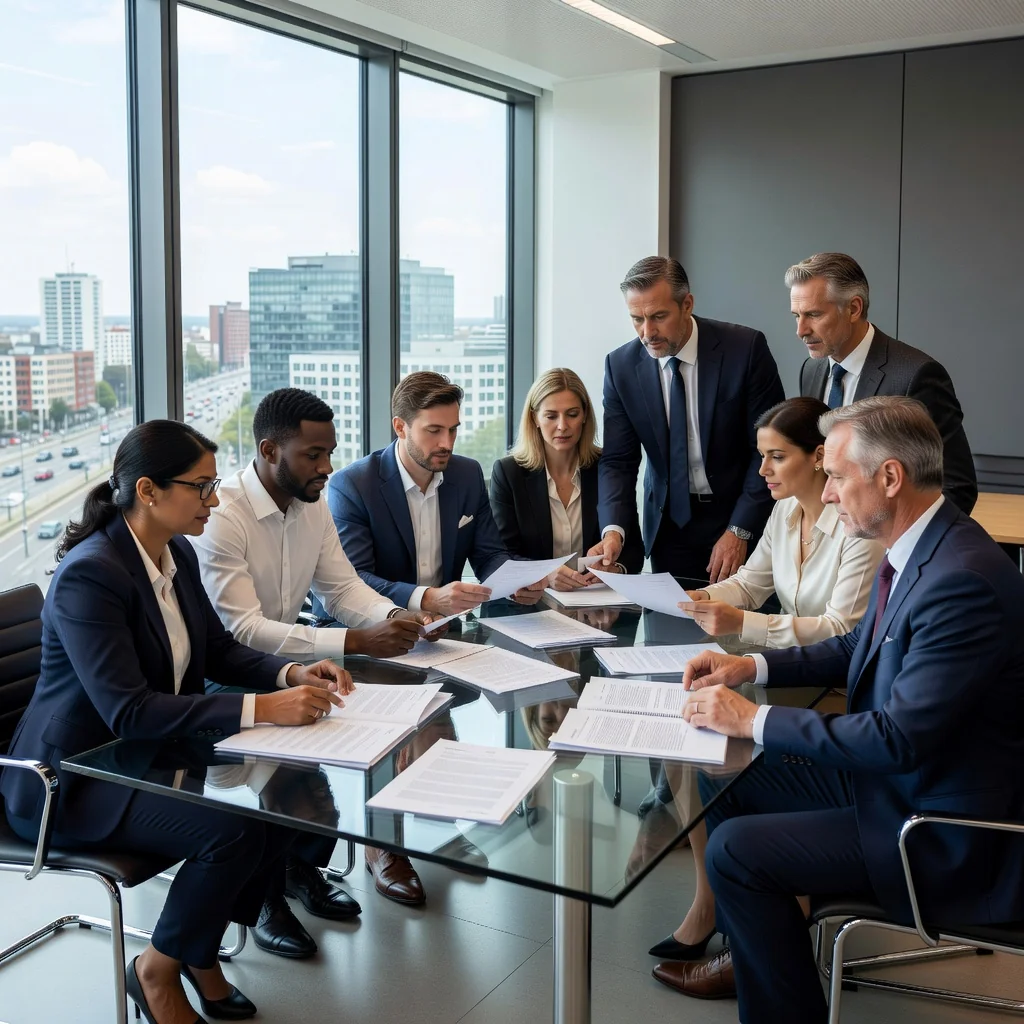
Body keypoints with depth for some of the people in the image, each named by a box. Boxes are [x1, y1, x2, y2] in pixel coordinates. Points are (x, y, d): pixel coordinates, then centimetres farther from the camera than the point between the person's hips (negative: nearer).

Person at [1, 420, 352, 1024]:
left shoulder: (178, 555, 1)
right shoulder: (89, 574, -26)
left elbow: (218, 648, 11)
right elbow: (128, 709, -32)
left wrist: (291, 674, -9)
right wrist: (260, 709, -37)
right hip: (76, 777, -8)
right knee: (233, 831, -25)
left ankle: (202, 949, 12)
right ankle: (158, 969, 2)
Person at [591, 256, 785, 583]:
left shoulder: (745, 348, -14)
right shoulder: (621, 366, -7)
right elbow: (618, 460, -6)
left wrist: (740, 530, -16)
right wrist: (613, 529, -24)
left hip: (744, 519, -2)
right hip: (668, 524, 2)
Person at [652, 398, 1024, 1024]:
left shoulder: (964, 580, -30)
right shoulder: (917, 549, 0)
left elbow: (900, 738, -30)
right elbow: (860, 648, 16)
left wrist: (755, 720, -22)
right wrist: (751, 665, 3)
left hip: (941, 830, -9)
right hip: (892, 773, 10)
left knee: (737, 848, -13)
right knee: (730, 786, 12)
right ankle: (752, 954, 32)